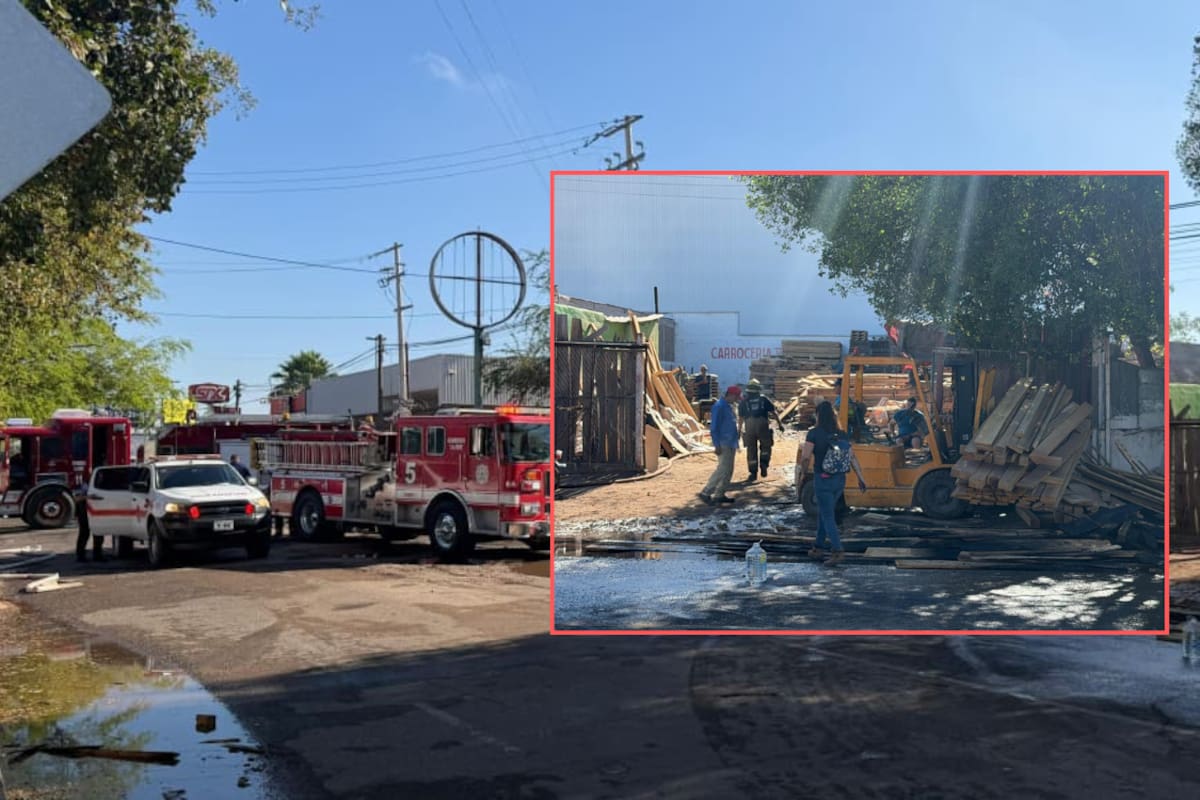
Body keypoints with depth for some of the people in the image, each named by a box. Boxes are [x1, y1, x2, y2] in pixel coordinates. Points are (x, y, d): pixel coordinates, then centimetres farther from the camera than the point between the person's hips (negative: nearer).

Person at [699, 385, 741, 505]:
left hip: (730, 444, 10)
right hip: (723, 444, -10)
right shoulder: (719, 407, -14)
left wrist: (735, 443, 21)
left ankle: (719, 494, 14)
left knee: (728, 470, 9)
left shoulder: (728, 407, 16)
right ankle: (706, 493, -11)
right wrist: (717, 445, -22)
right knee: (723, 469, -14)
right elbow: (714, 427, -18)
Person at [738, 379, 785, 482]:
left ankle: (753, 473, 9)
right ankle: (763, 464, -6)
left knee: (751, 450, 8)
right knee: (765, 447, 17)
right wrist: (780, 424, 8)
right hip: (763, 426, -1)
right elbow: (774, 413, 5)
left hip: (749, 428, 1)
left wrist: (739, 431, 14)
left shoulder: (744, 402, 11)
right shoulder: (764, 400, 9)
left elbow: (740, 418, 9)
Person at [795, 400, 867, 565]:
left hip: (823, 479, -6)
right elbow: (852, 457, 2)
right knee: (823, 513, 19)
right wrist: (860, 477, 6)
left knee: (828, 516, -1)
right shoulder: (841, 435, 4)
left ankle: (837, 550, -10)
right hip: (840, 480, 6)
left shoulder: (814, 434, -12)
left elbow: (805, 457, -18)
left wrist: (803, 473, -1)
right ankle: (818, 547, 27)